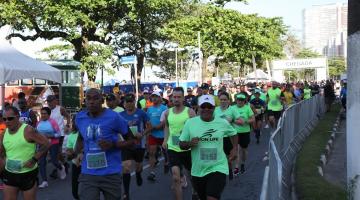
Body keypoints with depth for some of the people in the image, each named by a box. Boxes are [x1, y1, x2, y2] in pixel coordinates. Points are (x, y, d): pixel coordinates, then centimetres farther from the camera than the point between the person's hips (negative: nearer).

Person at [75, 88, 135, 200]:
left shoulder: (113, 117, -10)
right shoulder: (80, 118, 4)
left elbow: (131, 141, -3)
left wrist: (112, 145, -19)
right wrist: (77, 152, 5)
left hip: (111, 174, -2)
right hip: (87, 174, 2)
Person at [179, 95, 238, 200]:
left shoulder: (223, 123, -4)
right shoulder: (190, 122, -6)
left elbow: (233, 133, 18)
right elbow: (181, 144, 1)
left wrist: (235, 149, 6)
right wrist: (190, 143, -19)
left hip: (218, 168, -2)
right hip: (197, 171, 2)